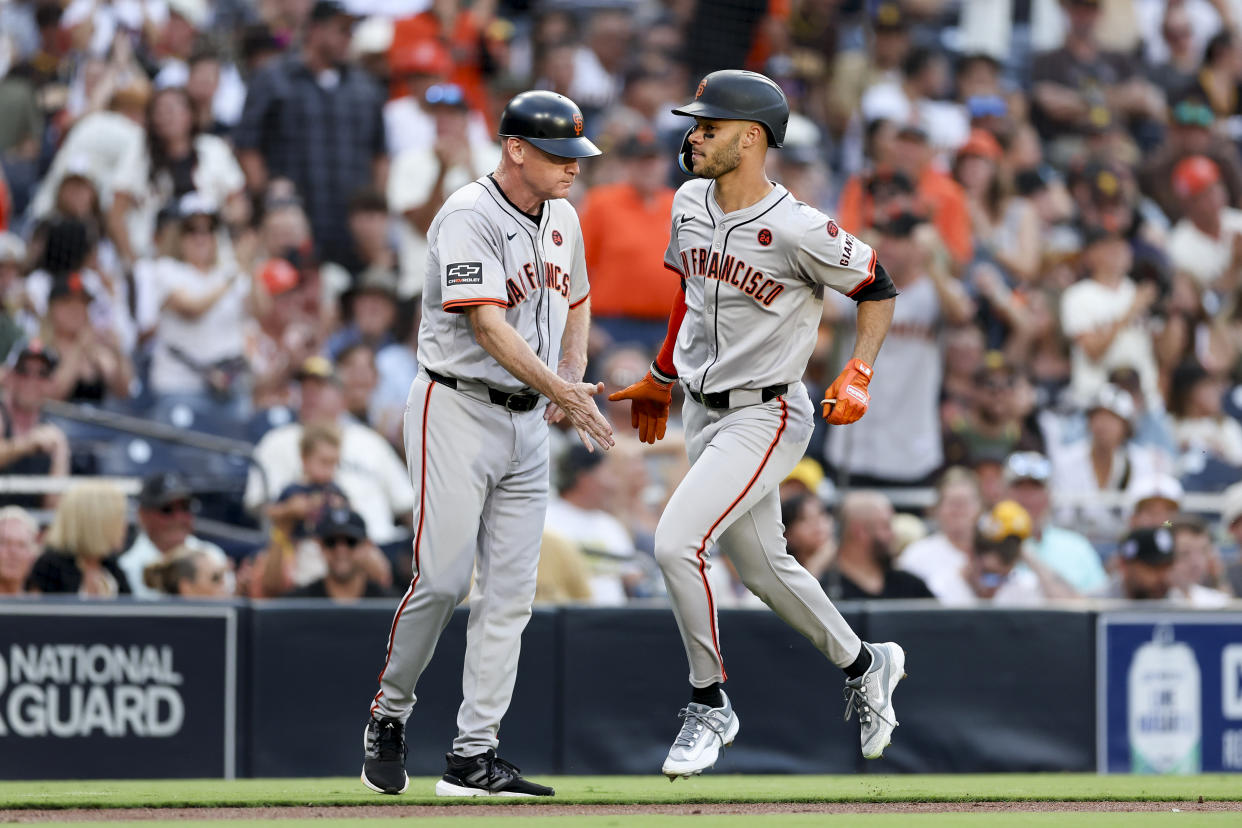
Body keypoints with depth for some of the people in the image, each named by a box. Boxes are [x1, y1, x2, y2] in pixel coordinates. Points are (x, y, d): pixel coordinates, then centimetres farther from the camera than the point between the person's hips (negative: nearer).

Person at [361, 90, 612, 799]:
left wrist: (573, 381, 7)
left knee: (510, 591, 1)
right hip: (458, 412, -7)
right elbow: (489, 325, -26)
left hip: (528, 422, 7)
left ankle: (475, 756, 1)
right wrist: (563, 391, -35)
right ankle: (390, 714, 12)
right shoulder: (470, 219, -16)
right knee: (443, 578, -11)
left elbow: (576, 302, 26)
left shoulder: (563, 219, 10)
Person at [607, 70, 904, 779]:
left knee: (677, 541, -20)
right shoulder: (690, 204, 1)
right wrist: (661, 377, 26)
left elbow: (879, 289, -9)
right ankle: (865, 666, 39)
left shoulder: (799, 231, -22)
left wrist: (858, 376, -18)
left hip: (766, 415, -8)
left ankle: (710, 705, -4)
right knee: (763, 567, 17)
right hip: (704, 412, 8)